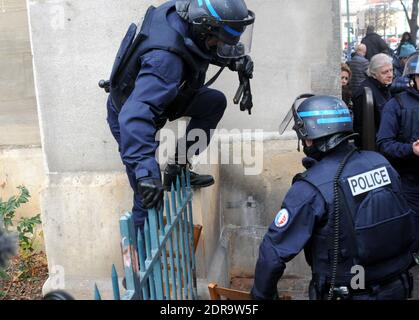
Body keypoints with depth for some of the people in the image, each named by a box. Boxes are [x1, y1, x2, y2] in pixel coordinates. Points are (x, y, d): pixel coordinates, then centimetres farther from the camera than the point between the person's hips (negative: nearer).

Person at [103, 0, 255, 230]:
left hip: (157, 96, 8)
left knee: (215, 101, -1)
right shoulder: (165, 59, -41)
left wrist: (235, 59, -12)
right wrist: (146, 171, -53)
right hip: (127, 115, -8)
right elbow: (134, 116, -49)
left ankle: (178, 166, 10)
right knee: (149, 198, -4)